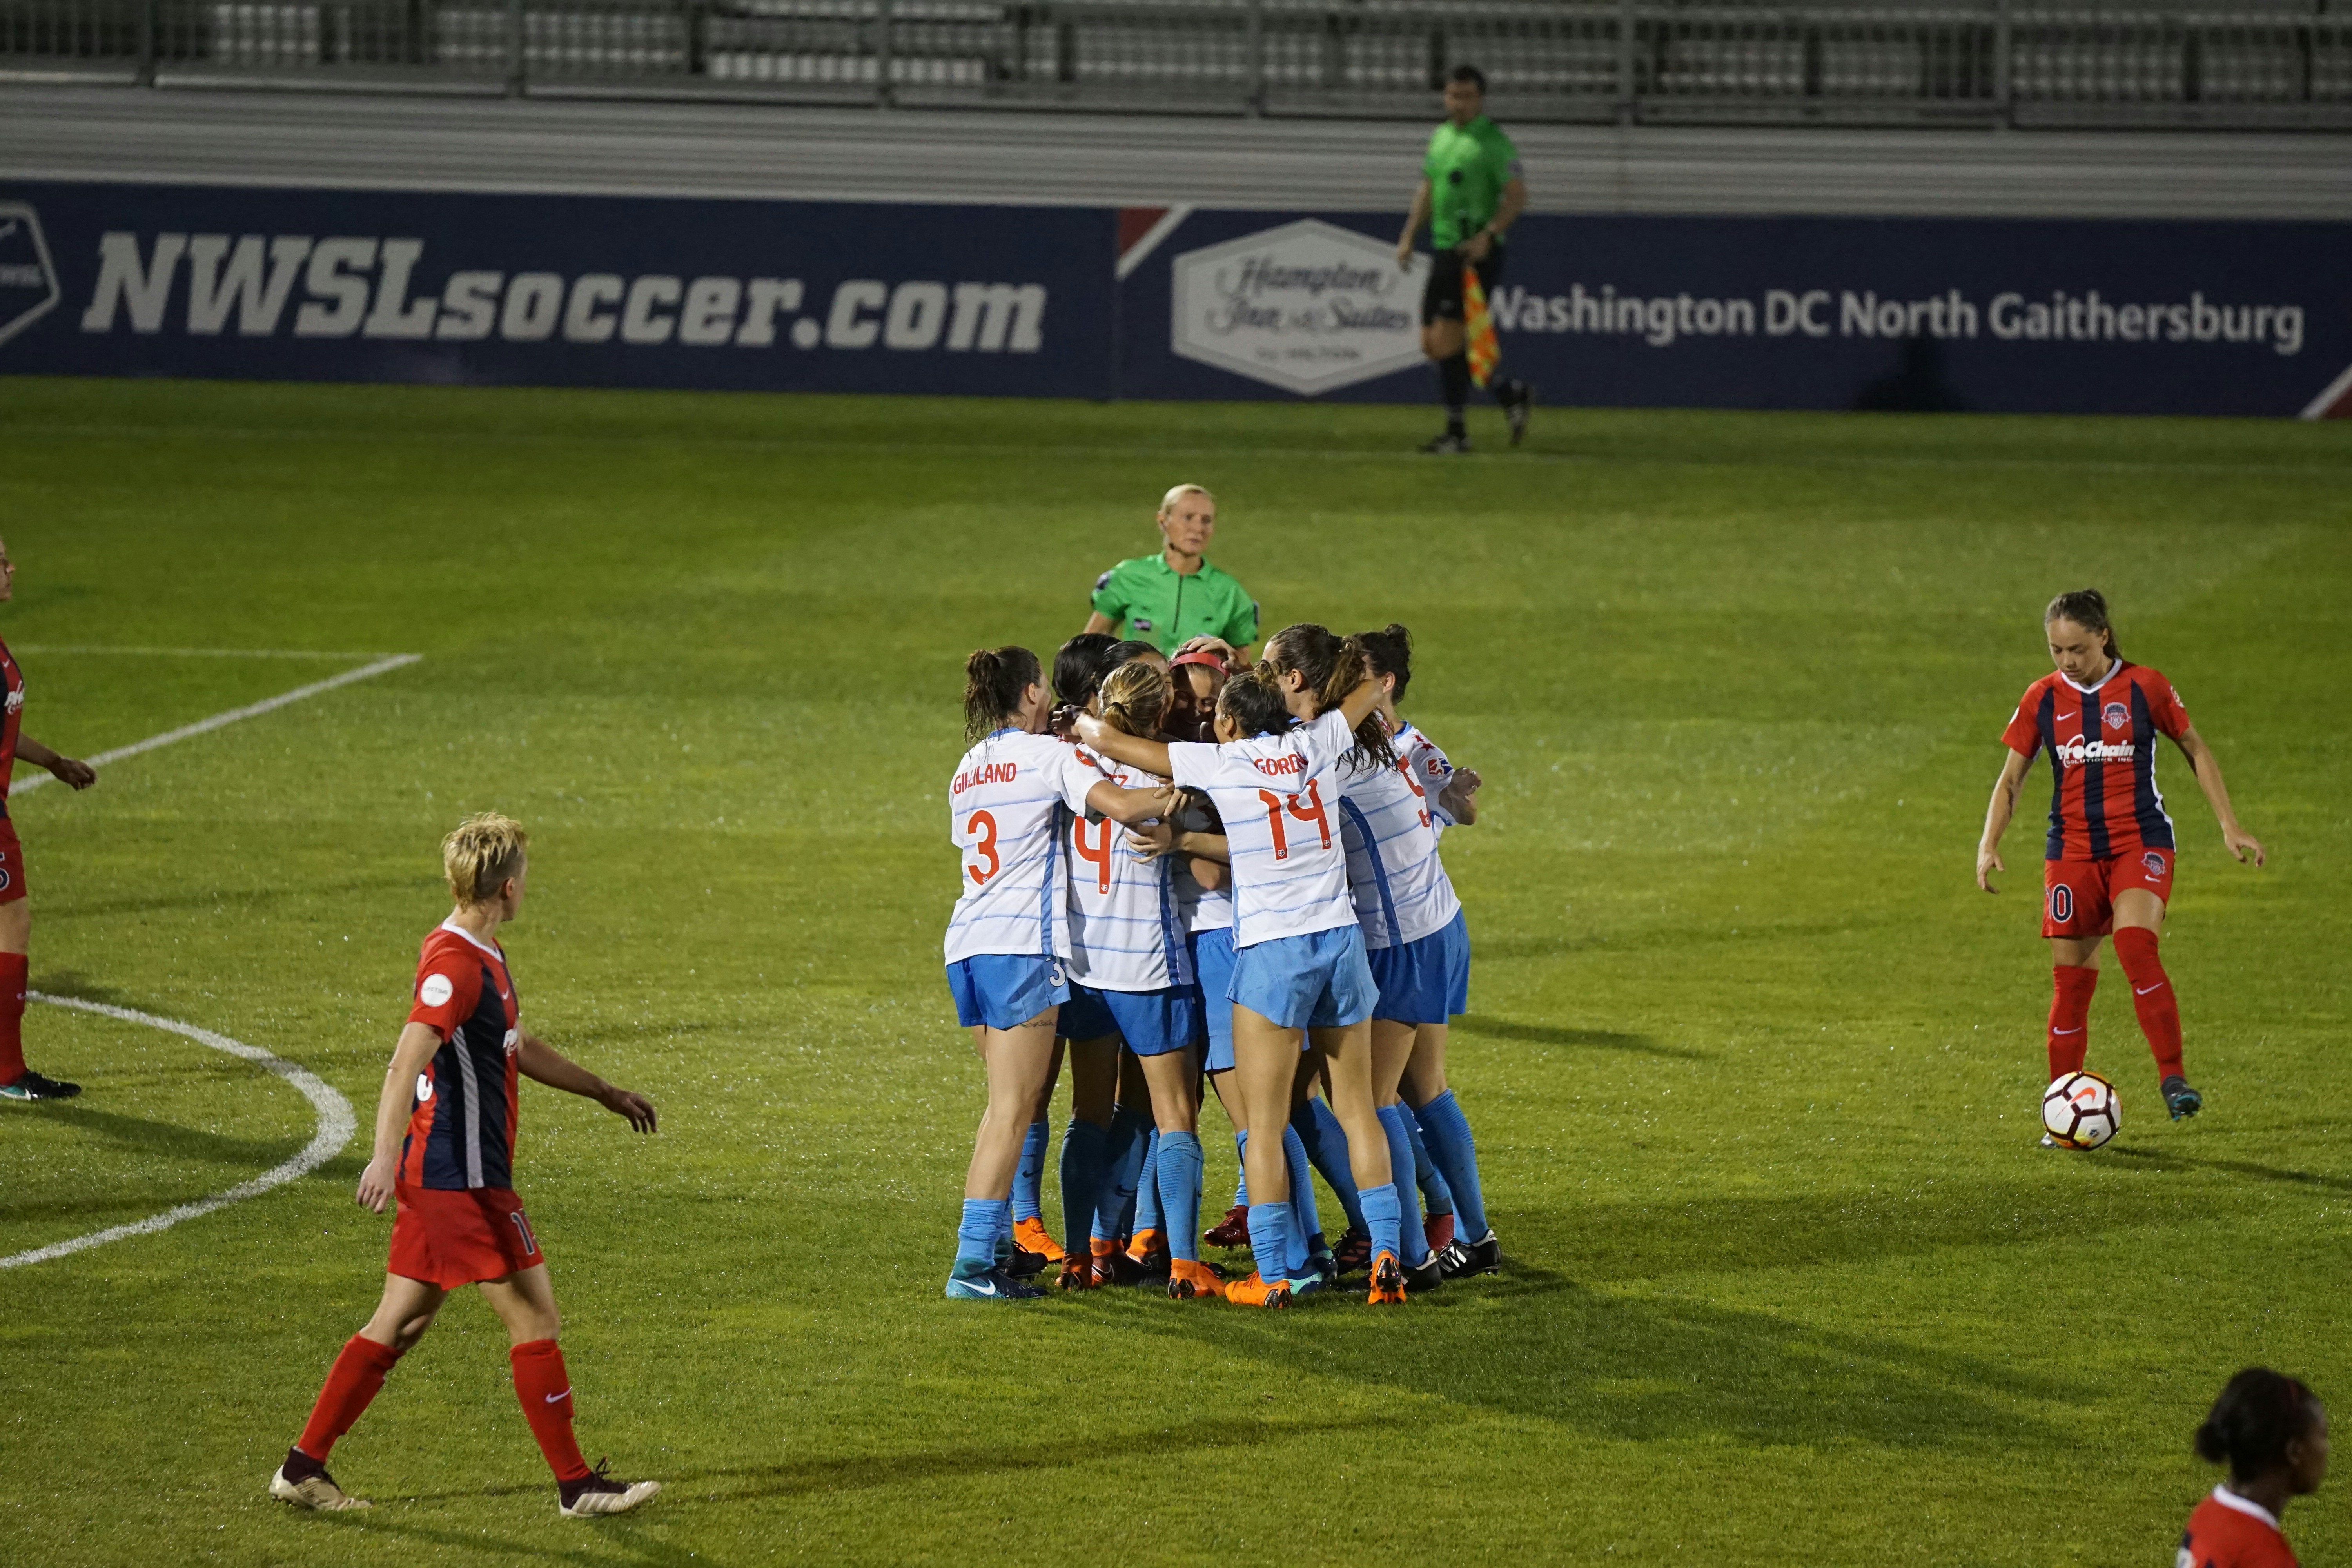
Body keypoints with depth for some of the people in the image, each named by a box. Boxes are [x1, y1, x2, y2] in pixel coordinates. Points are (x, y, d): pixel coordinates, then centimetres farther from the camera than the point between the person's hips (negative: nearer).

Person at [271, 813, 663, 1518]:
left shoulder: (482, 957, 15)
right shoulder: (455, 964, -17)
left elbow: (519, 1049, 31)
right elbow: (406, 1062, -29)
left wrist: (607, 1094, 38)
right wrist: (387, 1154, -41)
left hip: (441, 1176, 10)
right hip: (462, 1180, -10)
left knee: (400, 1324, 12)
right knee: (534, 1315, -3)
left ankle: (304, 1466, 13)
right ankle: (577, 1485, 4)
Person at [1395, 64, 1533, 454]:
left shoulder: (1492, 142, -9)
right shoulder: (1440, 137, 15)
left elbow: (1517, 196, -13)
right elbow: (1427, 191, 24)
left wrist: (1487, 236, -23)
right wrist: (1408, 236, 16)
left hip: (1477, 253, -9)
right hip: (1443, 249, 9)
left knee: (1447, 343, -12)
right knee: (1432, 345, 8)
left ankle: (1456, 432, -2)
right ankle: (1511, 394, 18)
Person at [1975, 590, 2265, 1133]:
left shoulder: (2144, 686, -3)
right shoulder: (2043, 699, 3)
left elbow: (2196, 751, 8)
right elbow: (2010, 779, 9)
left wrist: (2230, 825, 5)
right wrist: (1989, 844, -5)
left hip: (2140, 841, -3)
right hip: (2072, 849, 3)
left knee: (2135, 946, -27)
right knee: (2071, 977, 1)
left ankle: (2173, 1078, -23)